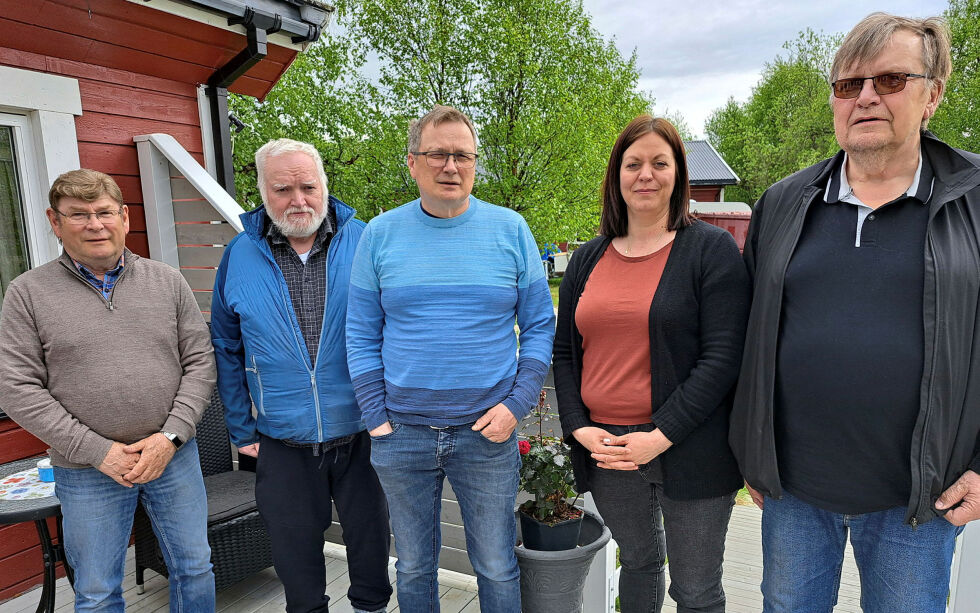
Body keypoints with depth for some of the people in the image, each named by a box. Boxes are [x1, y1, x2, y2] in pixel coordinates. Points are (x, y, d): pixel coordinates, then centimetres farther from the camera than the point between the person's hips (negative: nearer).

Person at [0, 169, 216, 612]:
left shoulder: (168, 281, 2)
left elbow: (200, 362, 1)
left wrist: (171, 437, -11)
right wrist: (99, 452, -13)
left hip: (174, 455, 1)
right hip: (86, 472, -1)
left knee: (195, 568, 14)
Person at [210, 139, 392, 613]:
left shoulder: (365, 243, -5)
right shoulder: (240, 255, 0)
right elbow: (226, 348, 8)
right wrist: (242, 429, 7)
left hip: (362, 433, -1)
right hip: (283, 444, 1)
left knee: (371, 540, 16)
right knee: (295, 555, 17)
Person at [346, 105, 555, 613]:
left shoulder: (510, 229, -1)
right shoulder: (380, 234, 0)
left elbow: (540, 326, 1)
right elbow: (362, 336, 2)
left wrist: (515, 405, -9)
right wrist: (376, 418, -4)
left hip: (487, 433, -1)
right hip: (400, 434, 1)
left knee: (497, 568, 14)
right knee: (413, 566, 18)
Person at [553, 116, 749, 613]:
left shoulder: (711, 249, -5)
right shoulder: (587, 260, 9)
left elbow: (722, 357, -12)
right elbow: (564, 352, 10)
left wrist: (662, 436, -18)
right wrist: (577, 427, -4)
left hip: (688, 452, -4)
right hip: (603, 449, 4)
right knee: (637, 562, 23)